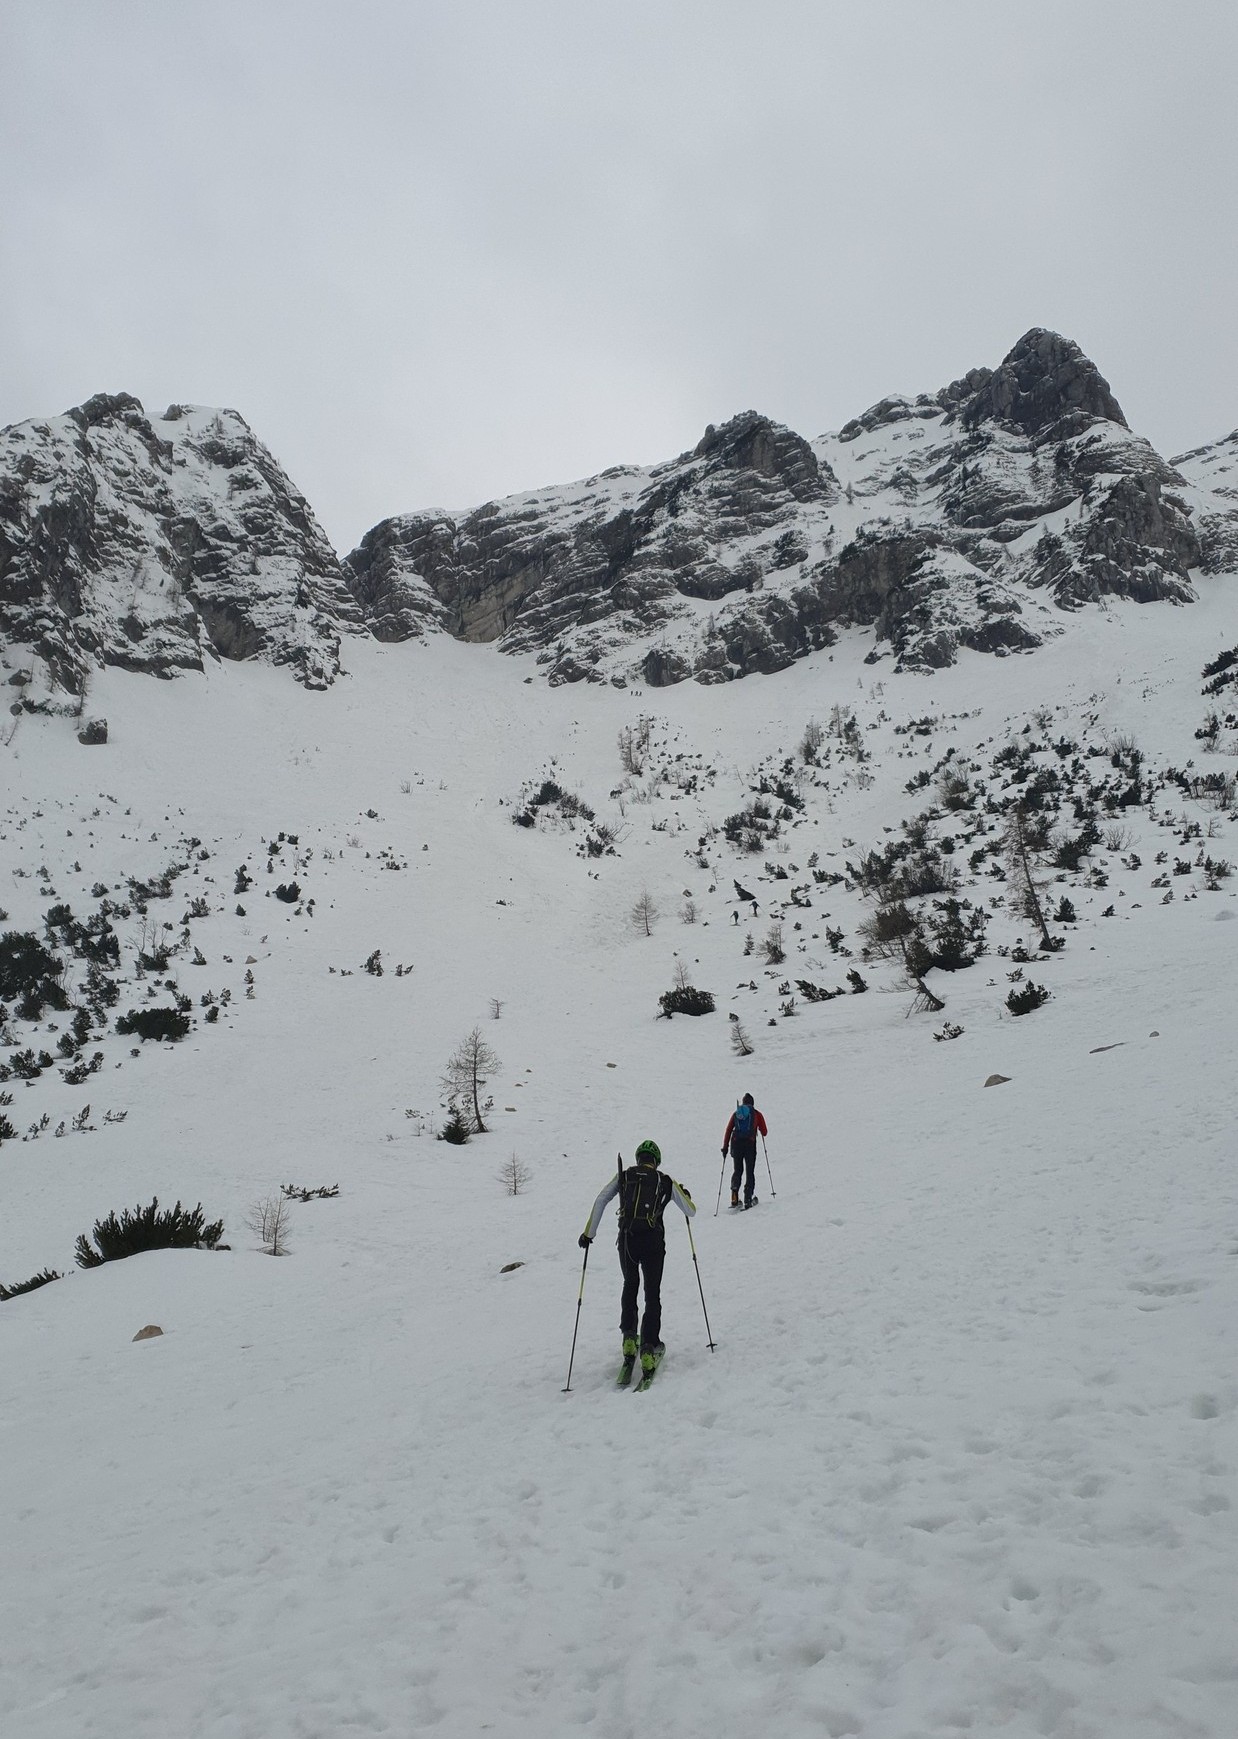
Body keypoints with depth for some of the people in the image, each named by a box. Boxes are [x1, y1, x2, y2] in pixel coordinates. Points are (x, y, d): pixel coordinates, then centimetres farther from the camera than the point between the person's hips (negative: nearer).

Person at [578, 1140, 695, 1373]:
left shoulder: (624, 1176, 12)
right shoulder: (666, 1182, 11)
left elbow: (600, 1201, 3)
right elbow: (691, 1211, 15)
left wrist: (589, 1233, 9)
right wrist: (685, 1194, 36)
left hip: (626, 1239, 1)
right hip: (653, 1240, -1)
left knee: (630, 1284, 25)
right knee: (652, 1294, 10)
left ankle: (629, 1337, 14)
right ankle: (648, 1349, 1)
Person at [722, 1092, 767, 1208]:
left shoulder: (736, 1113, 16)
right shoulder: (756, 1114, 10)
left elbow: (728, 1131, 9)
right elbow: (764, 1132, 11)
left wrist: (725, 1147, 10)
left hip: (736, 1143, 2)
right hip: (750, 1144, -2)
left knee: (738, 1170, 16)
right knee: (750, 1172, 7)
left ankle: (734, 1195, -4)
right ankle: (748, 1199, -3)